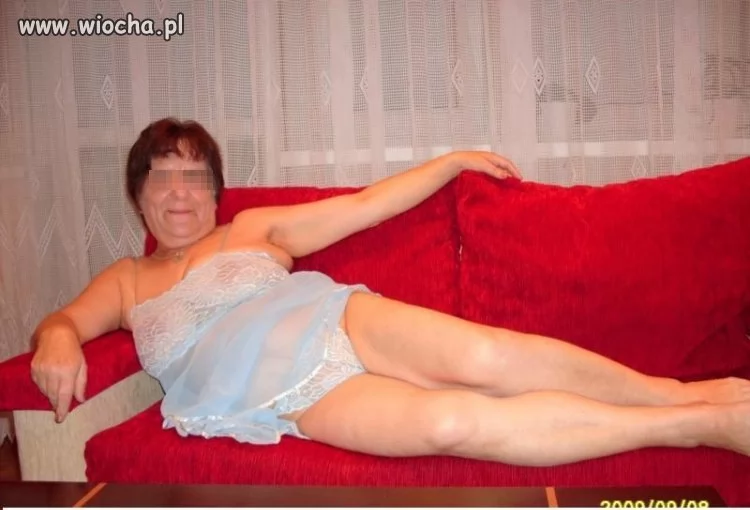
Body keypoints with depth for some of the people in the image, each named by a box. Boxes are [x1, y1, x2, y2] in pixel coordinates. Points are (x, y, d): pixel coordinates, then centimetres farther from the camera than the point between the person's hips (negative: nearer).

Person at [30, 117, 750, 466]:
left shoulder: (254, 229, 18)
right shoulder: (127, 280, 22)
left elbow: (365, 206, 15)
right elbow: (67, 319, 9)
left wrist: (453, 160, 12)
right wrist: (56, 340, -17)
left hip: (331, 320, 2)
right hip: (277, 395, -2)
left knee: (483, 358, -28)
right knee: (450, 420, -27)